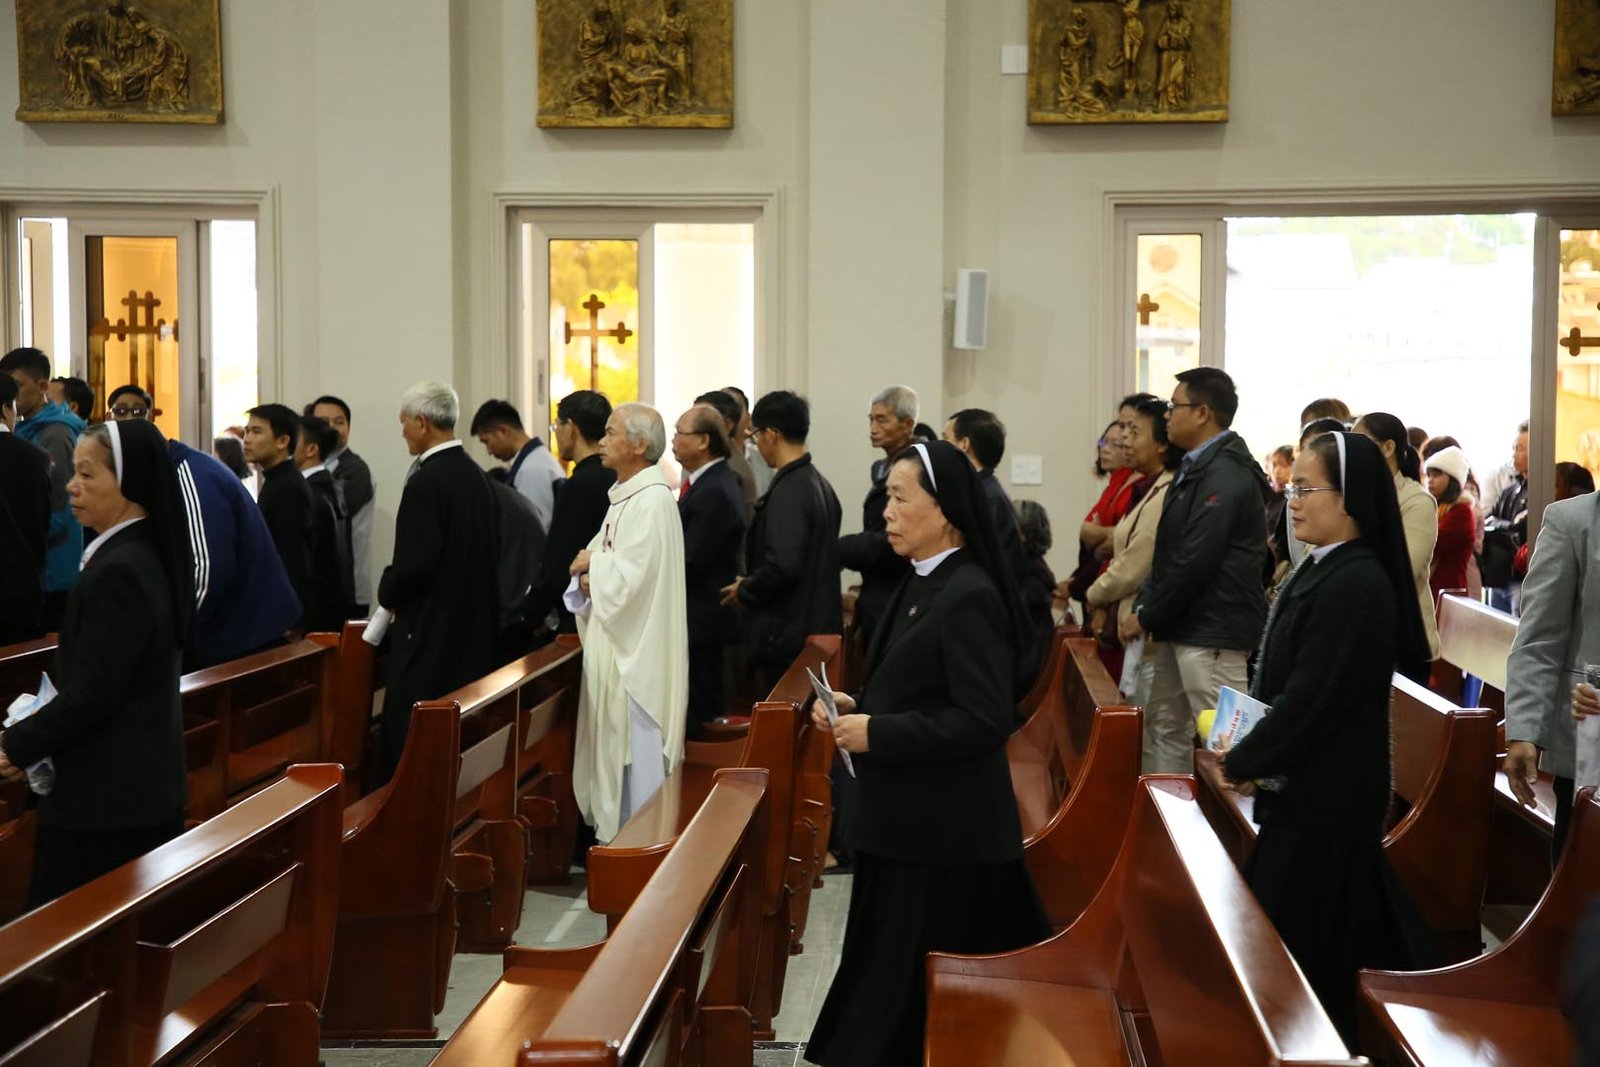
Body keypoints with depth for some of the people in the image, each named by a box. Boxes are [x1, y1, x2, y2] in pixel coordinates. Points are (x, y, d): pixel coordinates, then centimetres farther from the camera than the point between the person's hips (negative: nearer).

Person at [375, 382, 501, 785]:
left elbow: (415, 560, -22)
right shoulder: (476, 475, 8)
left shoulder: (426, 481, -16)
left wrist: (387, 593, -2)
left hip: (429, 630, -9)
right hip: (474, 628, 9)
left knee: (410, 741, -4)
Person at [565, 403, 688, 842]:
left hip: (635, 651, -9)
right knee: (611, 747, 14)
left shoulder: (652, 500, -16)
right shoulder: (623, 496, 13)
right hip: (611, 645, 9)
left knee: (633, 752, -3)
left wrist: (592, 563, -7)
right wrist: (588, 577, -5)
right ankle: (610, 829, 21)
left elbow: (631, 576, -23)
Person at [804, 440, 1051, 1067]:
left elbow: (985, 721, -24)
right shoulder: (920, 585, 10)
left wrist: (877, 734, -21)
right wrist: (856, 708, 3)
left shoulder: (967, 597, -19)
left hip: (945, 830, -9)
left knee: (914, 982, 0)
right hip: (907, 818, 9)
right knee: (889, 964, 15)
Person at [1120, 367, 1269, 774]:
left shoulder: (1226, 476, -18)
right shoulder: (1196, 467, 15)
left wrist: (1148, 617, -12)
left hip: (1212, 633, -10)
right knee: (1164, 727, 16)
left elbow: (1196, 561, -21)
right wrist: (1145, 607, 6)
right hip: (1181, 627, 10)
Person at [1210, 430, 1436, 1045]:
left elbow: (1312, 700, -23)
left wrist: (1241, 763, -13)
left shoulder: (1355, 585, -22)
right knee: (1337, 935, 18)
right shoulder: (1325, 569, 8)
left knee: (1297, 940, 2)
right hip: (1314, 787, 9)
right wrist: (1248, 751, 2)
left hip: (1326, 796, -9)